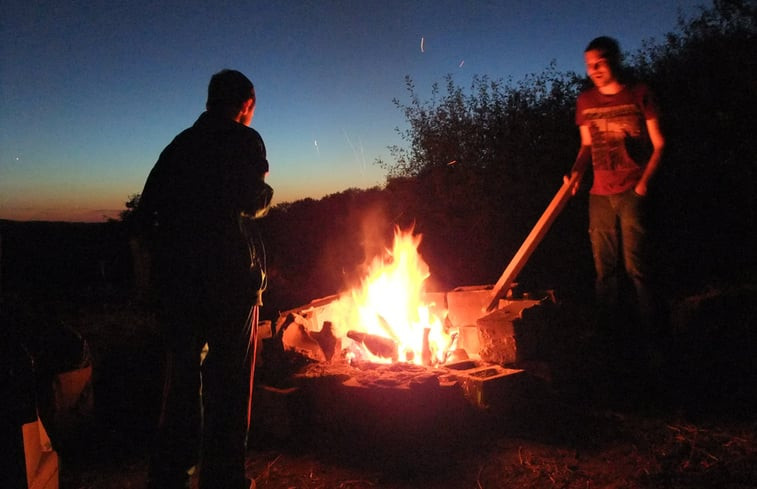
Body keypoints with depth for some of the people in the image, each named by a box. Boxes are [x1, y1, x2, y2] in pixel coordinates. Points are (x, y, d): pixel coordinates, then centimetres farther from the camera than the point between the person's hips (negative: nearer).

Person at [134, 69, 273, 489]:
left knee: (182, 375, 15)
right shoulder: (244, 141, -2)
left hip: (176, 278, 6)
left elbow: (145, 215, 9)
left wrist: (166, 256, 18)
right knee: (228, 381, 4)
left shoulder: (177, 147, 14)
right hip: (229, 277, -5)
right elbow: (252, 204, -15)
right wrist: (265, 191, 6)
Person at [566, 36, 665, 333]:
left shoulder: (639, 94, -1)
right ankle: (607, 327, 17)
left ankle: (648, 328, 5)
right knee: (604, 266, 7)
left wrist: (644, 182, -12)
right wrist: (577, 170, -2)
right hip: (600, 194, 4)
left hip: (632, 192, -4)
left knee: (635, 264, -6)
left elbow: (659, 144, 0)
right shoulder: (585, 101, 10)